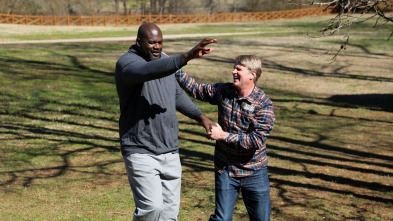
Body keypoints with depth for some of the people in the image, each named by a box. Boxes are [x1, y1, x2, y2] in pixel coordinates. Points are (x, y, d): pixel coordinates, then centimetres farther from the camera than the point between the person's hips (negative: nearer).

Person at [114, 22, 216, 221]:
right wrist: (186, 57, -49)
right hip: (140, 152, -7)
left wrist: (200, 116, 12)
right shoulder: (126, 63, -14)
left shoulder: (164, 61, 10)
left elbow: (177, 95, 24)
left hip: (170, 152, 7)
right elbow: (151, 71, -37)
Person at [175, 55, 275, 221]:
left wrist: (223, 135, -18)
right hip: (225, 170, 2)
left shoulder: (264, 105, -16)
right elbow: (196, 89, 10)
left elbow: (256, 140, -22)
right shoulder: (223, 91, -2)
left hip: (254, 173, -2)